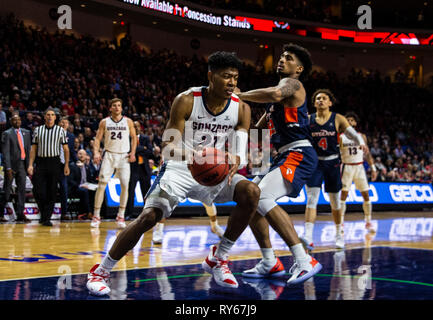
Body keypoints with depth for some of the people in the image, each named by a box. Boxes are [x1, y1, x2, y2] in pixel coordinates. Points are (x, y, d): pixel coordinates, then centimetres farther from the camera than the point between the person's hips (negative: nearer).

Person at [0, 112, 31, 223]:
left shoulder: (26, 133, 11)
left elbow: (28, 149, 12)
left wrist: (29, 165, 5)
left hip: (22, 164, 5)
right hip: (12, 164, -4)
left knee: (22, 189, 2)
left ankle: (20, 214, 4)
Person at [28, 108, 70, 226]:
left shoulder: (60, 130, 5)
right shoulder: (38, 130, 8)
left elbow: (66, 149, 6)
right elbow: (33, 148, 9)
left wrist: (66, 165, 0)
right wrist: (30, 165, 0)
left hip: (54, 162, -1)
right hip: (40, 162, 1)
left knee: (52, 192, -1)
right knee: (38, 191, -5)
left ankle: (46, 218, 6)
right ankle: (43, 213, 18)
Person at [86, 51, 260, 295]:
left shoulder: (241, 109, -7)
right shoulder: (186, 101, -17)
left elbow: (240, 151, -10)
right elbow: (168, 146, -19)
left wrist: (234, 162, -36)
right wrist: (191, 154, -42)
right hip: (179, 169, -3)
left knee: (251, 192, -20)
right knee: (149, 217, -20)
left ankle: (217, 259, -4)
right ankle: (101, 271, -3)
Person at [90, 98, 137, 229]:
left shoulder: (128, 122, 5)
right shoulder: (104, 122, 4)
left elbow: (134, 137, 10)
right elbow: (97, 138, 3)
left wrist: (133, 152, -4)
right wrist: (96, 152, -13)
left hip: (124, 156, 1)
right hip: (109, 155, -1)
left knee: (125, 185, -7)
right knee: (101, 184, -8)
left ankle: (120, 217, 5)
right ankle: (96, 216, -1)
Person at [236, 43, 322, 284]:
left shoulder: (292, 84, -4)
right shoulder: (281, 88, 25)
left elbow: (275, 94, -31)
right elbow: (261, 125, 33)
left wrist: (240, 96, -20)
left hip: (299, 154, -10)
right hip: (284, 156, 10)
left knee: (263, 198, -28)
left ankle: (305, 261, -30)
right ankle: (270, 264, 16)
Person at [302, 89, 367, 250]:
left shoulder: (338, 119, 0)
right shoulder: (307, 120, 2)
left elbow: (353, 134, -7)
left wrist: (361, 143, -27)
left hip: (332, 163, 0)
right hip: (314, 163, 0)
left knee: (335, 201, 10)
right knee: (311, 198, -13)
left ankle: (339, 234, 27)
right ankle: (308, 237, -20)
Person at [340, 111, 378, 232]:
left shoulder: (362, 136, 7)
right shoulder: (341, 137, 1)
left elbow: (367, 153, 10)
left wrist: (373, 168, 4)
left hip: (359, 167, 2)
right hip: (347, 167, -2)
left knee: (366, 195, 1)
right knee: (343, 195, -6)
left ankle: (368, 222, 10)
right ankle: (340, 223, -1)